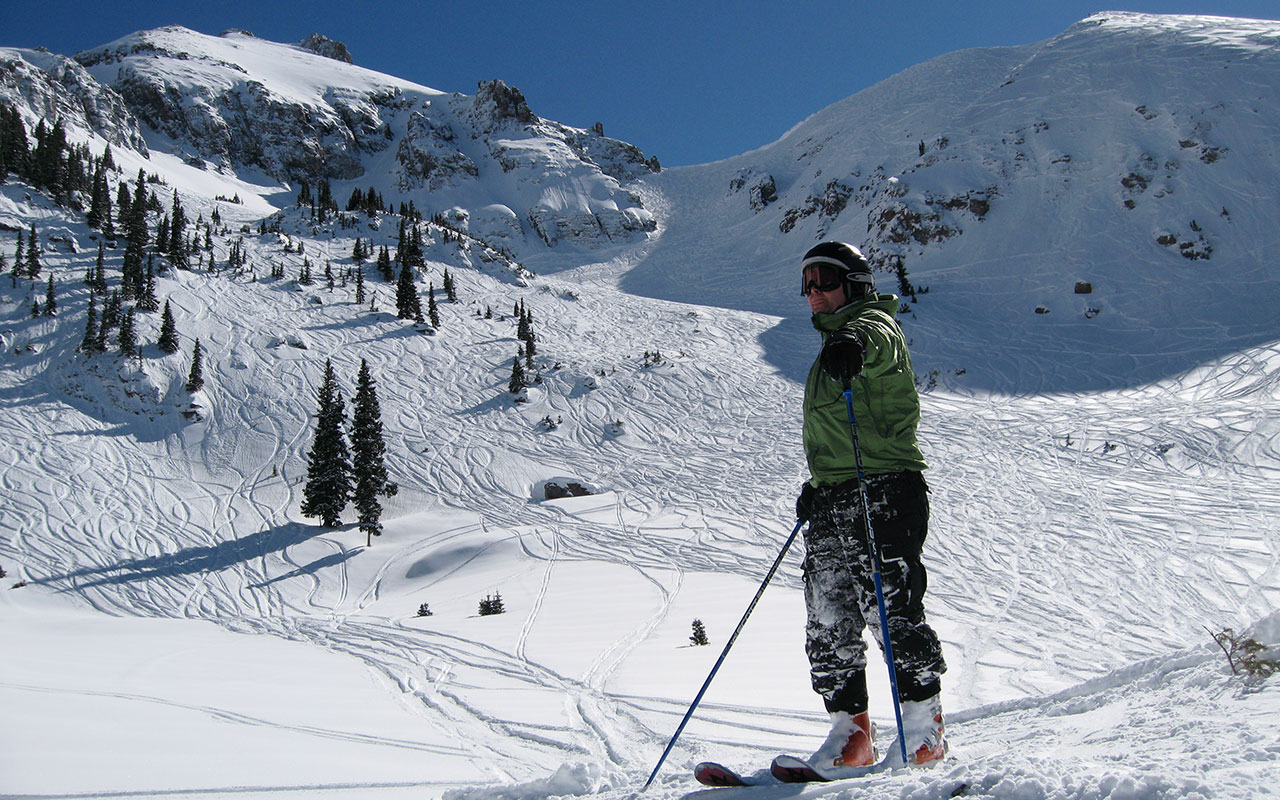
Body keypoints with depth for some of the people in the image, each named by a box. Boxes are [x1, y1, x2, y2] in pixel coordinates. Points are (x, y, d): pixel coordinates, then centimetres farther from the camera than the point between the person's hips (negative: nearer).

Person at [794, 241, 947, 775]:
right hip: (832, 497, 8)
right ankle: (851, 732, 9)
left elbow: (876, 342, -26)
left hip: (884, 488, -8)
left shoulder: (875, 324, 1)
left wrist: (854, 345, -49)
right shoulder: (829, 353, 27)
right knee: (828, 621, 2)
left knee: (891, 610, -10)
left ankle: (924, 729, 1)